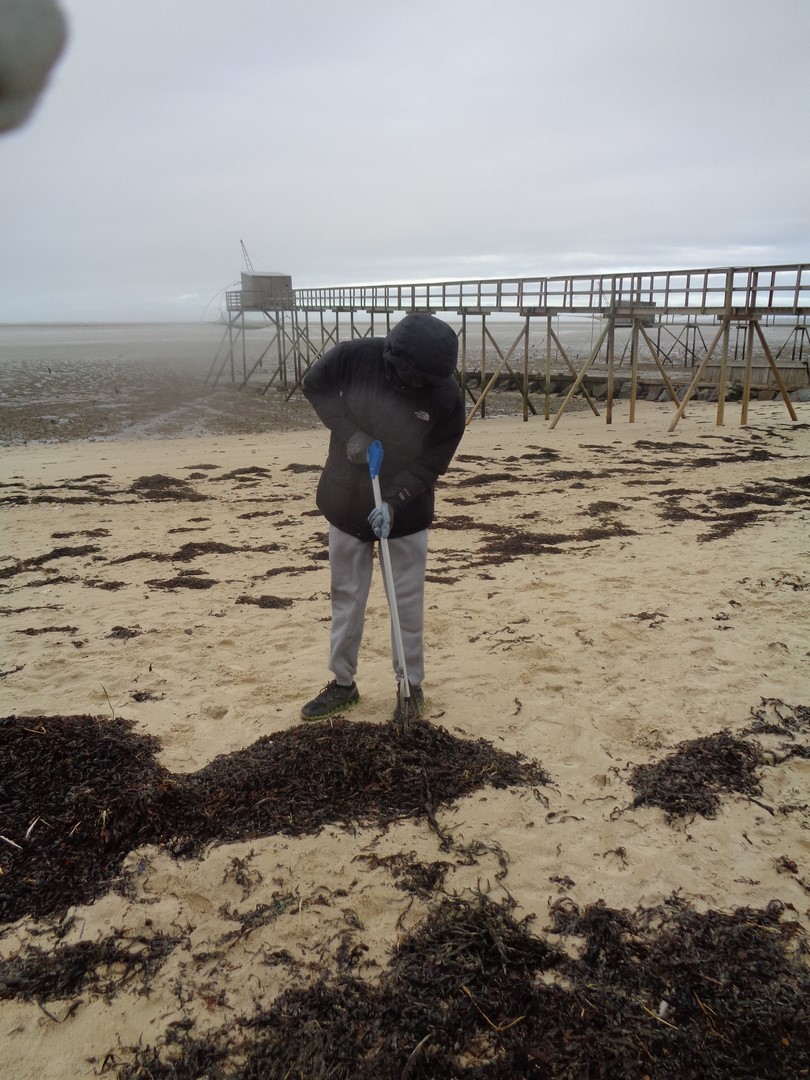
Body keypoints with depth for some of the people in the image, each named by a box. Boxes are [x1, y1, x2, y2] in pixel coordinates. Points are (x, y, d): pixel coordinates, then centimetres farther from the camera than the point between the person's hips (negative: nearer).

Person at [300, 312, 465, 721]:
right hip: (347, 504, 2)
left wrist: (394, 501, -27)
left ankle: (411, 685, 24)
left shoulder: (446, 395, -19)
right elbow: (314, 384, -3)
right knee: (346, 597, 12)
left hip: (407, 512, -1)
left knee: (408, 601, 7)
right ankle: (342, 683, 27)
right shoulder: (355, 357, -19)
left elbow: (433, 461, -14)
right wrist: (349, 431, -17)